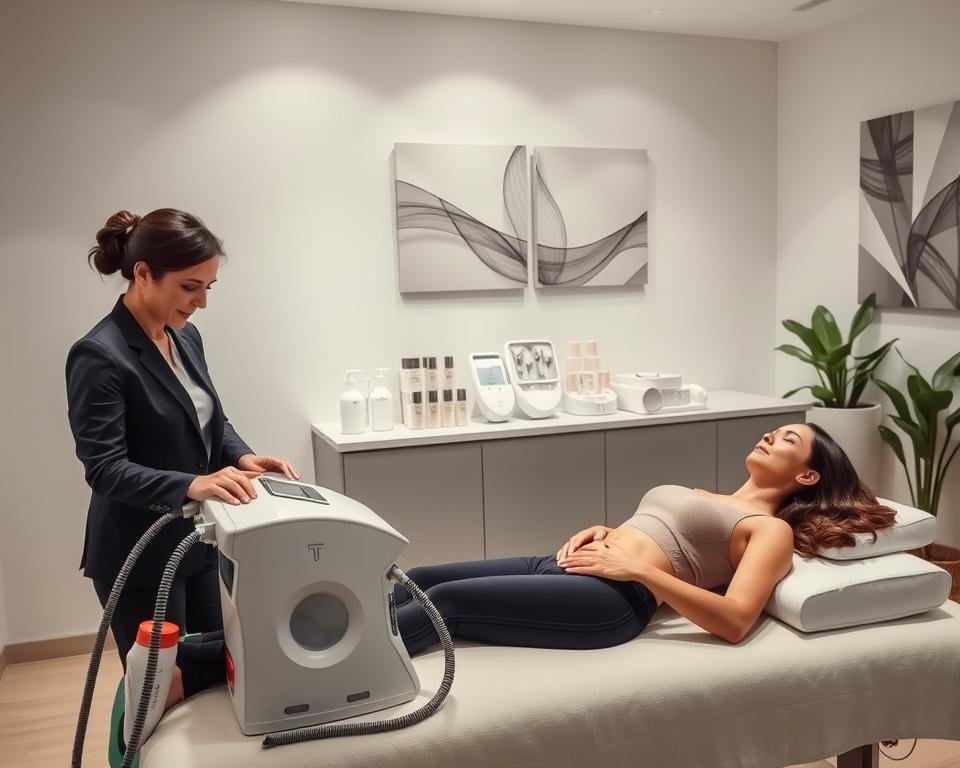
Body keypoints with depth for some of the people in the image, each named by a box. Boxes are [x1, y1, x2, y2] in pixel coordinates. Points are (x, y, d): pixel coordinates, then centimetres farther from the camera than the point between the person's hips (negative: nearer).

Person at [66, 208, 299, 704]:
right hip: (141, 556, -7)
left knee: (221, 669, 19)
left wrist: (242, 457, -9)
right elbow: (105, 468, -24)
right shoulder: (99, 356, -20)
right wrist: (190, 485, -38)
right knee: (162, 693, 7)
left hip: (202, 540, 8)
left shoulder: (185, 336, 4)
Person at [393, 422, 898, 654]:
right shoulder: (708, 498, 30)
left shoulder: (772, 529, 6)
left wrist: (637, 568, -15)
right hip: (562, 565, 8)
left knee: (445, 600, -24)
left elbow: (735, 620, -12)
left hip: (616, 598, -8)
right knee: (414, 580, -7)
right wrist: (600, 531, 6)